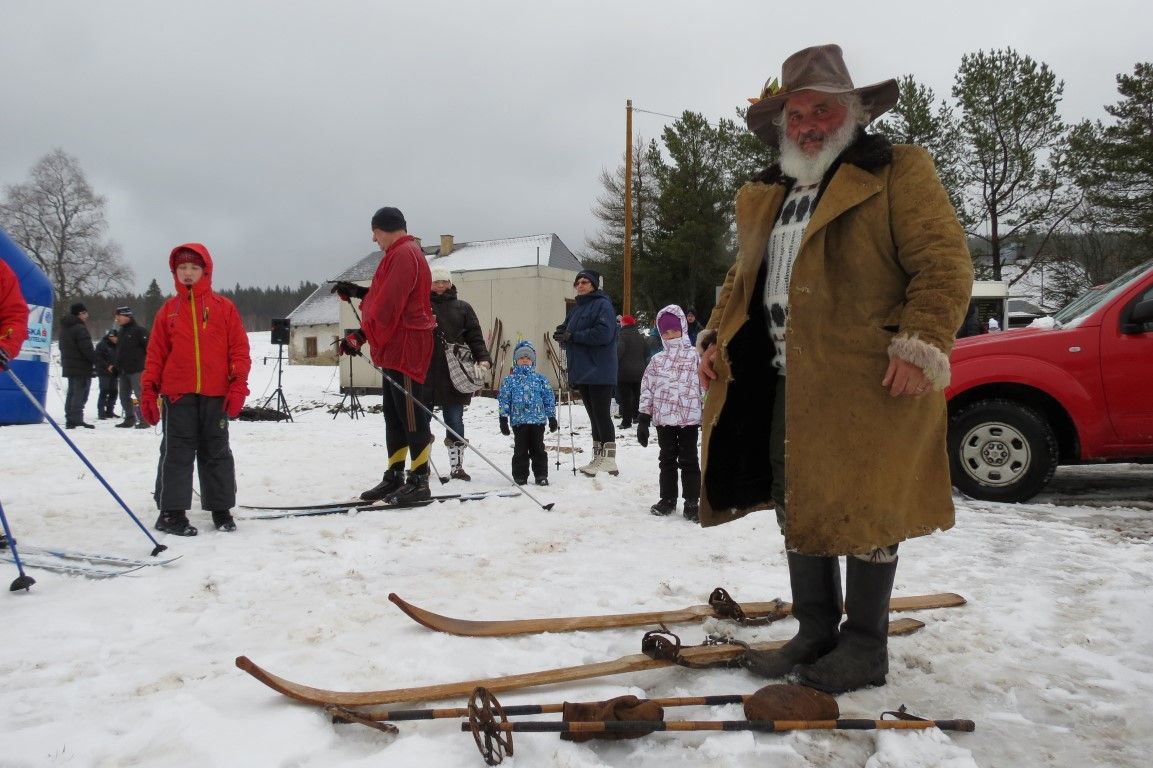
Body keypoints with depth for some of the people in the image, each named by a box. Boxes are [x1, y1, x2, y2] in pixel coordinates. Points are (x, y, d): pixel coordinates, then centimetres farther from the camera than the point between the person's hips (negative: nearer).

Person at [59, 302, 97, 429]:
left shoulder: (64, 328, 16)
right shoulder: (80, 328, -16)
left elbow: (62, 347, 22)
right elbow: (87, 349, -19)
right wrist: (97, 362, -10)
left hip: (68, 366, 10)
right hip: (82, 367, -10)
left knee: (72, 393, 15)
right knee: (80, 394, -7)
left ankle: (70, 420, 17)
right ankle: (76, 420, -10)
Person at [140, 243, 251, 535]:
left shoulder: (224, 307, 4)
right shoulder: (168, 310, 8)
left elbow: (239, 348, 2)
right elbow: (156, 353, 8)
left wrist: (238, 386, -6)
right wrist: (148, 391, 4)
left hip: (216, 395, 0)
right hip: (176, 394, 0)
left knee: (216, 452, 9)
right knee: (176, 453, 3)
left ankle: (221, 509, 17)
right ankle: (171, 512, 8)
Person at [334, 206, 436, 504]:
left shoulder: (404, 254, -12)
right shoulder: (399, 254, 22)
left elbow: (389, 304, -22)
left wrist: (362, 335, -22)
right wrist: (358, 292, 23)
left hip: (405, 348, -11)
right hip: (395, 347, 11)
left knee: (410, 415, -7)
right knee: (394, 416, 12)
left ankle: (419, 481, -3)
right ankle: (394, 477, 18)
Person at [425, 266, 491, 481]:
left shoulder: (462, 308, 11)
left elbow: (475, 336, 5)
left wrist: (483, 359, -8)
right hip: (426, 374, 0)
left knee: (455, 421, 4)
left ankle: (457, 466, 11)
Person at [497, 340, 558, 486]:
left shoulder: (540, 379, 7)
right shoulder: (510, 380, 4)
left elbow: (549, 398, 9)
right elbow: (504, 400, 4)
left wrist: (552, 417, 6)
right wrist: (503, 419, -1)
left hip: (538, 421, 1)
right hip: (519, 421, -1)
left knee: (538, 449, 5)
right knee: (520, 450, 3)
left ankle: (541, 476, 14)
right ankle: (520, 477, 13)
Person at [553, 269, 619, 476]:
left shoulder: (602, 304, -8)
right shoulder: (577, 308, 18)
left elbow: (603, 333, -22)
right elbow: (569, 335, 21)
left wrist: (572, 336, -18)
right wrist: (563, 334, -4)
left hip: (599, 372, -9)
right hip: (582, 371, 9)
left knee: (602, 415, -7)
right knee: (594, 415, 13)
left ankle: (608, 460, -3)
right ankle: (598, 458, 19)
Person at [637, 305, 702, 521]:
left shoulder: (695, 356, 0)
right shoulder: (657, 360, 10)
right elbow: (646, 389, 9)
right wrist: (643, 420, 4)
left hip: (689, 418, -3)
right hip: (663, 418, 4)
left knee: (688, 461, 2)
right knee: (667, 460, 12)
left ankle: (691, 503, 8)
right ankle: (668, 499, 22)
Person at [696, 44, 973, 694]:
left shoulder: (899, 172, -1)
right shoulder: (766, 197, 20)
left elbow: (945, 264, -9)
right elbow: (742, 279, 26)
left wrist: (920, 345, -19)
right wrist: (717, 337, 13)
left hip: (868, 384, -7)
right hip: (786, 384, 7)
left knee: (864, 513, 0)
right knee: (798, 511, 11)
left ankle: (866, 646, 16)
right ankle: (815, 633, 25)